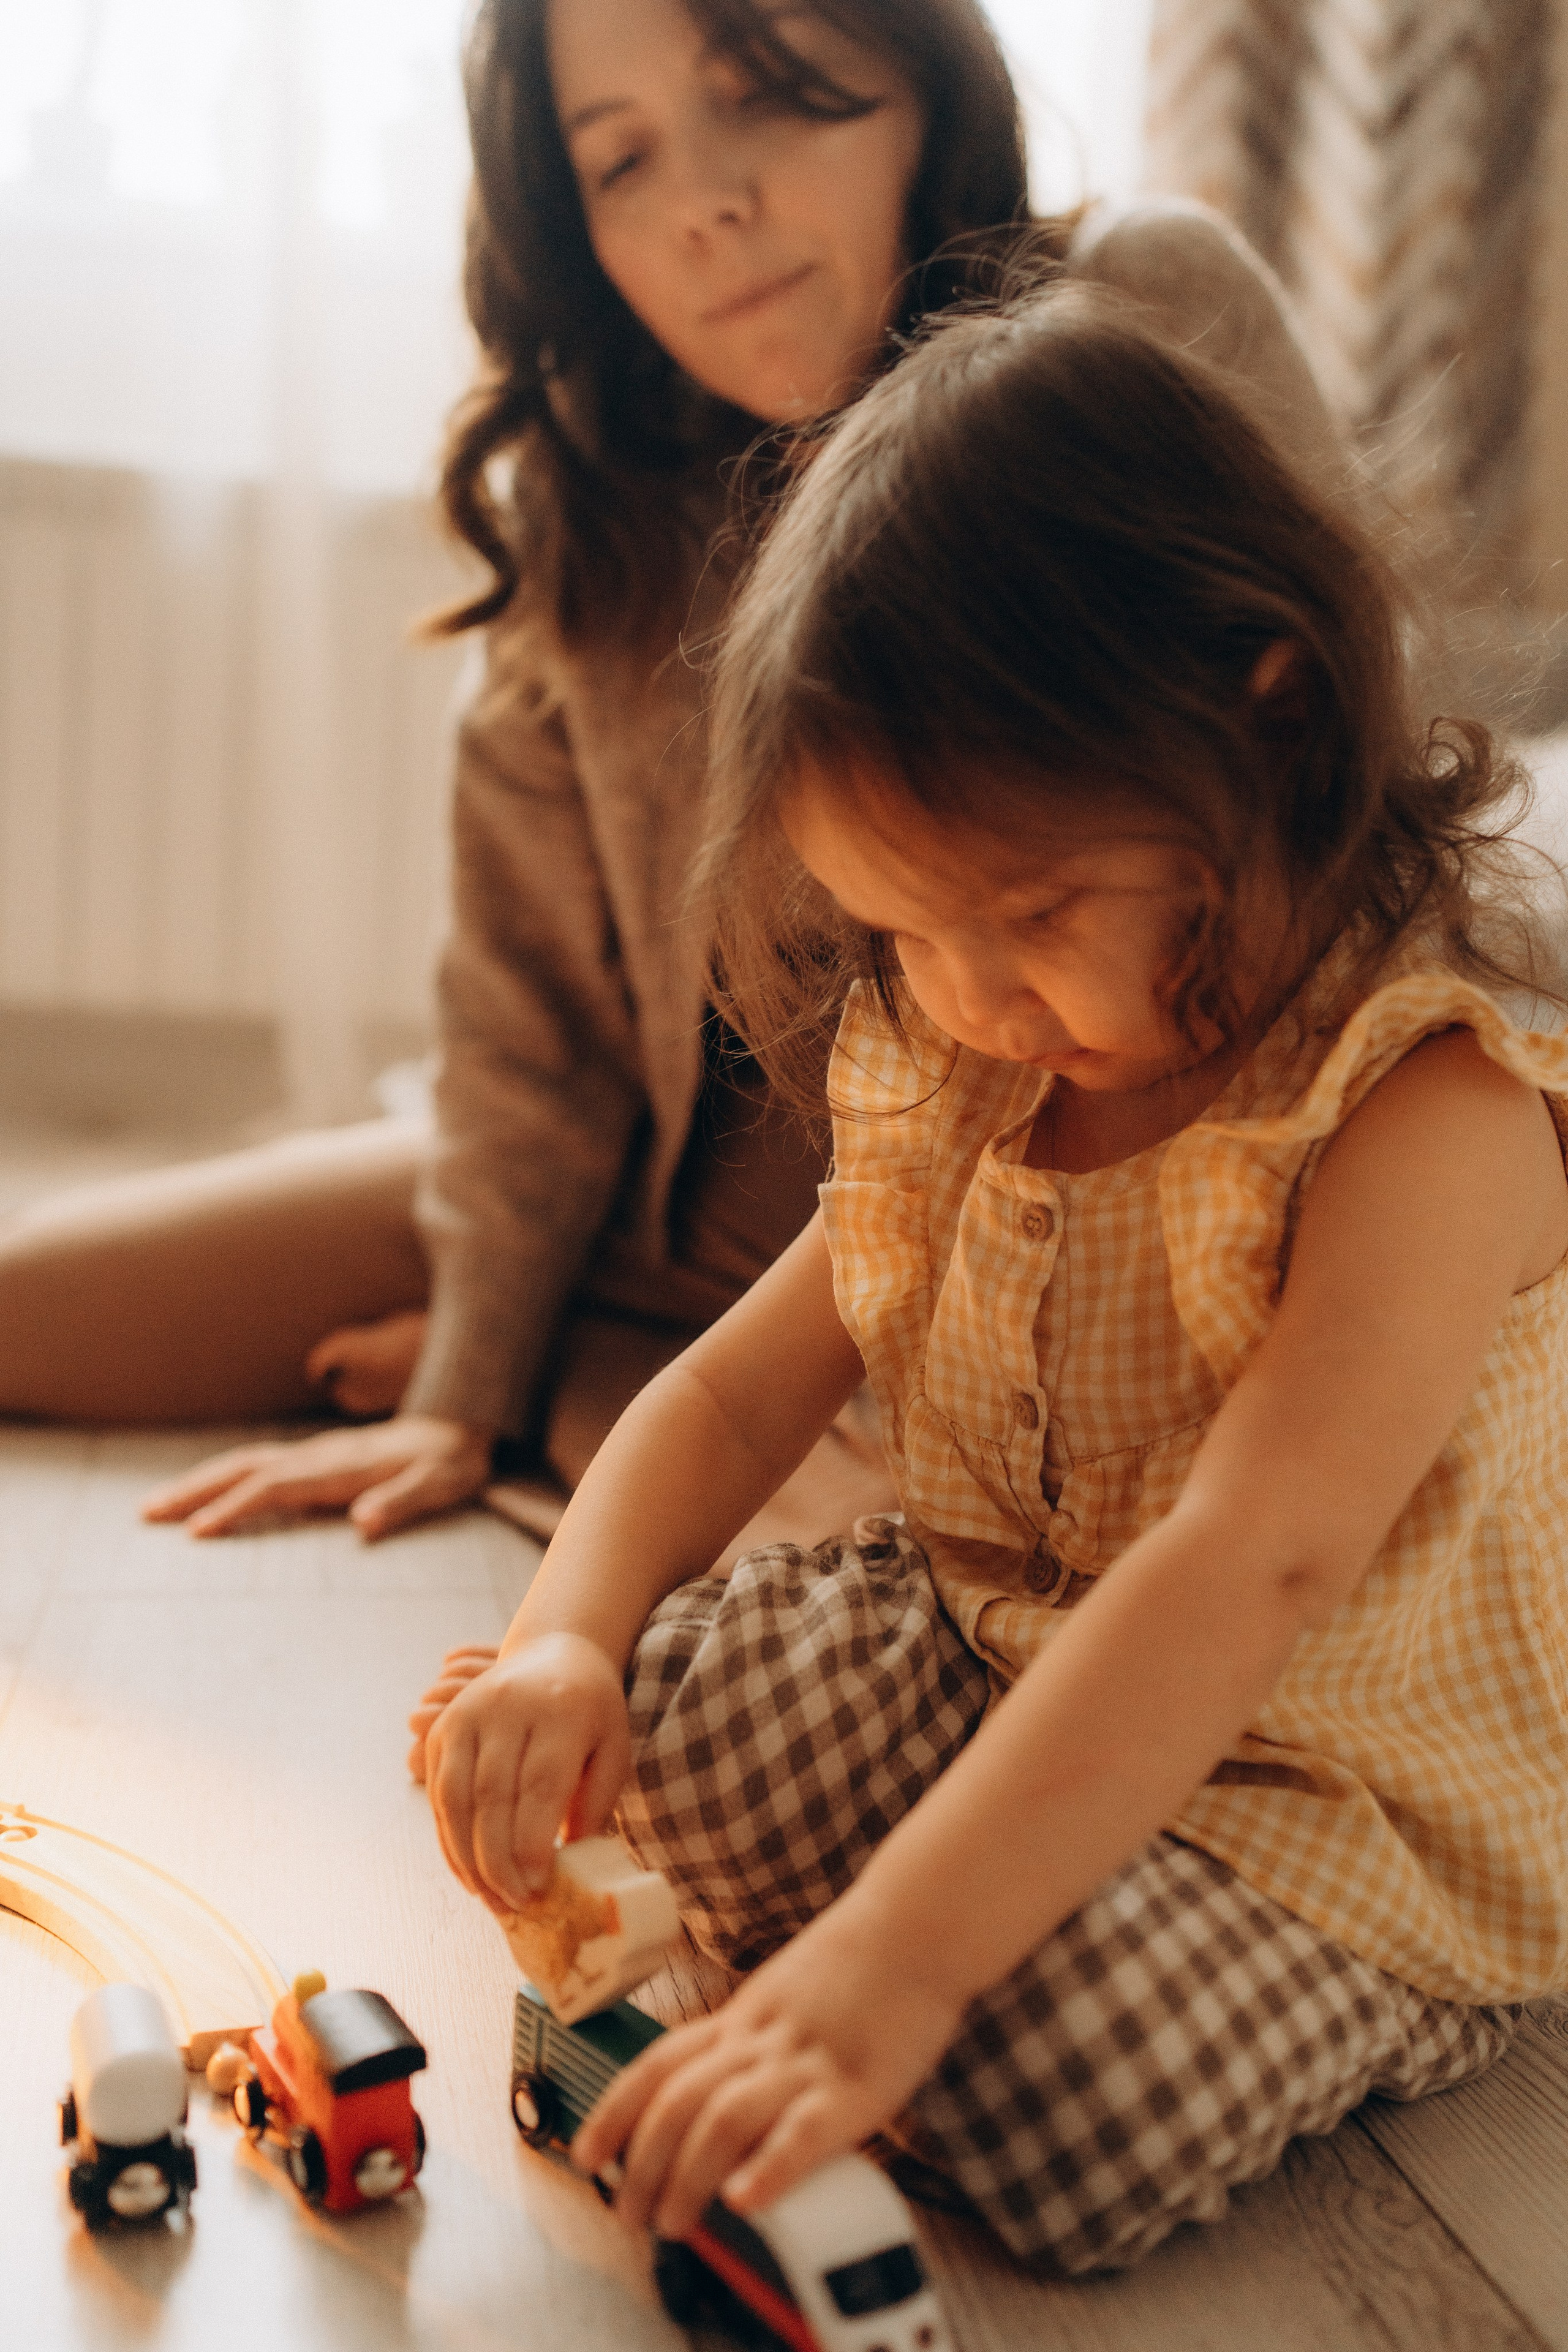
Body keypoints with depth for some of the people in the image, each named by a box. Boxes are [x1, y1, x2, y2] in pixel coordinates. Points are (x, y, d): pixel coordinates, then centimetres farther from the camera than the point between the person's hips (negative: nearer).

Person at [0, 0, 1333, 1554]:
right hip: (673, 1194, 3)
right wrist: (459, 1400, -1)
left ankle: (566, 1387, -4)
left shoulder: (1155, 327, -17)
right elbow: (536, 982, 1)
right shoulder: (586, 493, -5)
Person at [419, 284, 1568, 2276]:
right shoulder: (963, 1085, -1)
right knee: (609, 1716, -14)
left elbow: (1246, 1577, -37)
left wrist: (888, 1964, -43)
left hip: (1359, 1807, -5)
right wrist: (563, 1634, -17)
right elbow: (738, 1387, 3)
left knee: (1078, 2091, -30)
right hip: (992, 1665, 5)